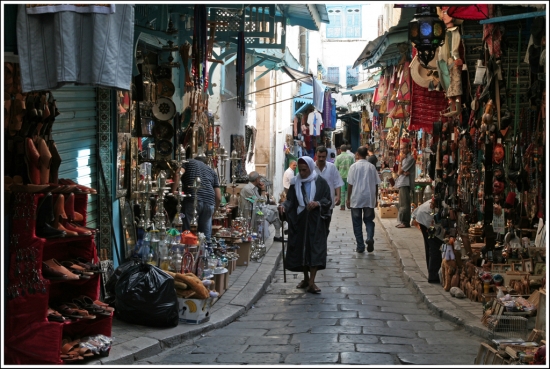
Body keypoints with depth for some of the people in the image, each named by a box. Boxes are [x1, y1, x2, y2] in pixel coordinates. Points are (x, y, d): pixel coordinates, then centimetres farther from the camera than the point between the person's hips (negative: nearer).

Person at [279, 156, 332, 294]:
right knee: (300, 248, 6)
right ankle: (306, 278, 23)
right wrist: (284, 205, -20)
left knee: (315, 249, -7)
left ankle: (311, 282, -6)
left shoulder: (320, 182, -1)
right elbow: (290, 200, 1)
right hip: (299, 221, 3)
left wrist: (317, 203, -18)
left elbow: (328, 199, 0)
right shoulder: (295, 183, 5)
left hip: (315, 221, -2)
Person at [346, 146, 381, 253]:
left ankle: (360, 246, 7)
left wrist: (348, 198, 5)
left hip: (356, 199, -2)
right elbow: (376, 184, 5)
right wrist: (376, 199, 15)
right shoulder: (372, 167, 2)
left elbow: (350, 184, -5)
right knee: (369, 220, 13)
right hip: (370, 198, 2)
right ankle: (370, 238, -13)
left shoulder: (354, 166, -6)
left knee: (357, 223, 7)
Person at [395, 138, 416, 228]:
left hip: (405, 183, -10)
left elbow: (400, 171, -14)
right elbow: (399, 172, 12)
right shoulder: (405, 158, 20)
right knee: (403, 203, 12)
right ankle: (403, 221, 17)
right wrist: (403, 172, -10)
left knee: (404, 204, -10)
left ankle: (405, 222, -8)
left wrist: (401, 160, -7)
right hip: (402, 183, 10)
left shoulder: (410, 158, -11)